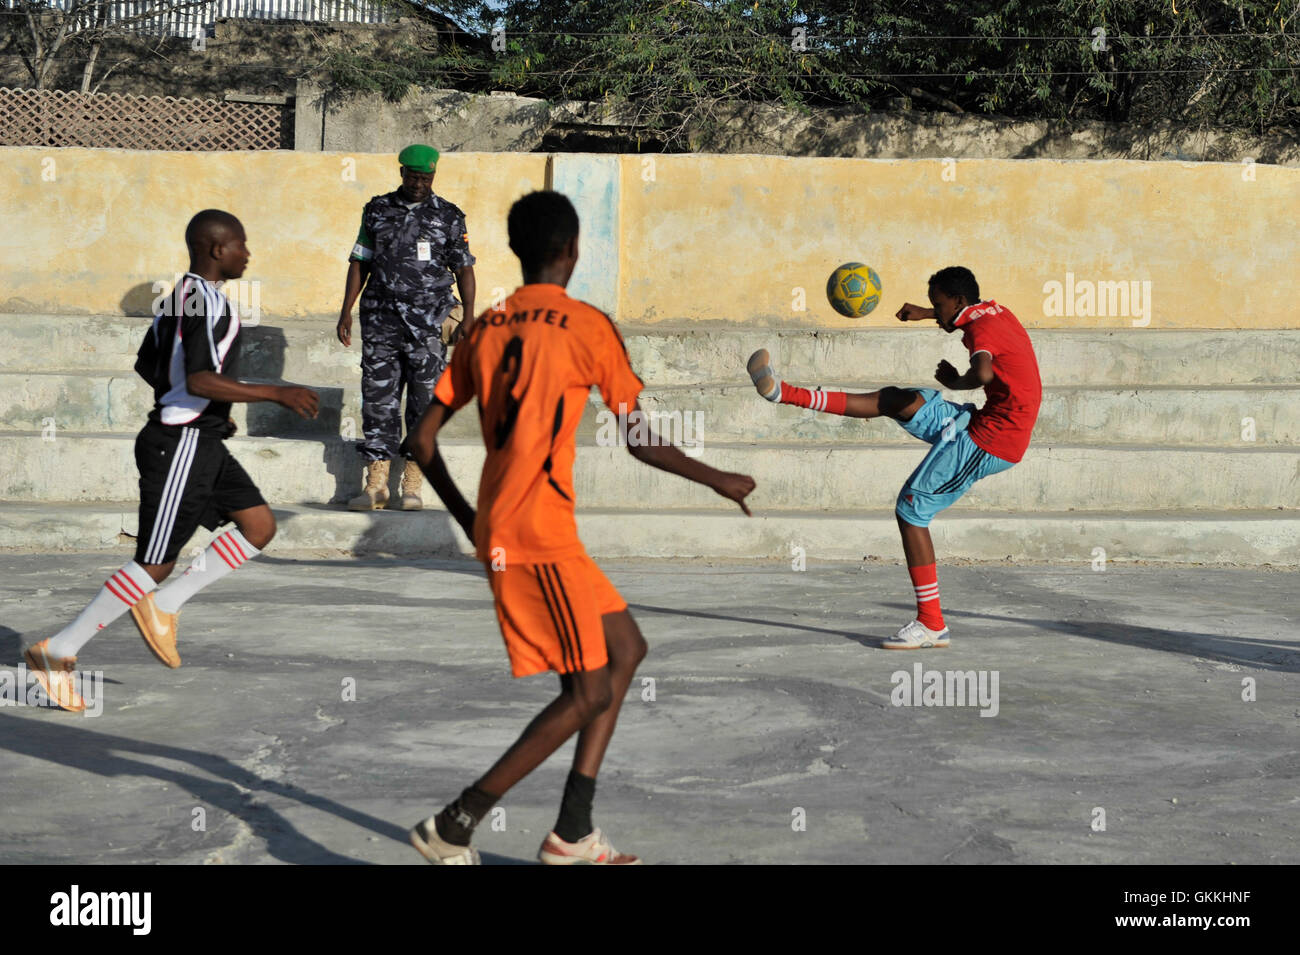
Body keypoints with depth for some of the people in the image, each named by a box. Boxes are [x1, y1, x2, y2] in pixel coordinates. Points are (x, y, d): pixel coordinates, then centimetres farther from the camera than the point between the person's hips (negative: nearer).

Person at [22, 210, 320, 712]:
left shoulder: (182, 294, 13)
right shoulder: (205, 299, -18)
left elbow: (146, 365, 22)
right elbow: (200, 380, -27)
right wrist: (277, 394, -24)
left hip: (200, 441, 10)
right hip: (181, 444, -10)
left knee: (260, 526, 8)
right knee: (156, 563, -7)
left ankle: (163, 604, 10)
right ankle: (58, 651, 0)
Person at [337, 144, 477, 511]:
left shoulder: (449, 217, 5)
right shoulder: (377, 211, 10)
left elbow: (464, 269, 6)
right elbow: (360, 263, 13)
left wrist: (469, 318, -4)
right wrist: (346, 311, 5)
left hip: (429, 324, -1)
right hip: (381, 319, 1)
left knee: (424, 401, -2)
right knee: (378, 399, -1)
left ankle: (412, 485, 5)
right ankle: (376, 484, 4)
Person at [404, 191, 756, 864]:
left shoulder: (485, 328, 12)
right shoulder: (587, 325, -6)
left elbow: (422, 440, 11)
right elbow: (640, 441, -4)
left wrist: (468, 519, 23)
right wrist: (719, 481, 10)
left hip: (498, 530, 8)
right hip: (543, 535, -8)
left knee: (625, 649, 17)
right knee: (590, 694, -1)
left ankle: (573, 834, 14)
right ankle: (453, 827, -5)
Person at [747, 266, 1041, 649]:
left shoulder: (981, 328, -17)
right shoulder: (994, 310, 13)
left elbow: (983, 373, -39)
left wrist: (954, 381, -19)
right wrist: (926, 314, 40)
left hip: (986, 443, -10)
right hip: (980, 424, 10)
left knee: (910, 511, -4)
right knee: (895, 400, 12)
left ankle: (931, 625, -2)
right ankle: (784, 392, 14)